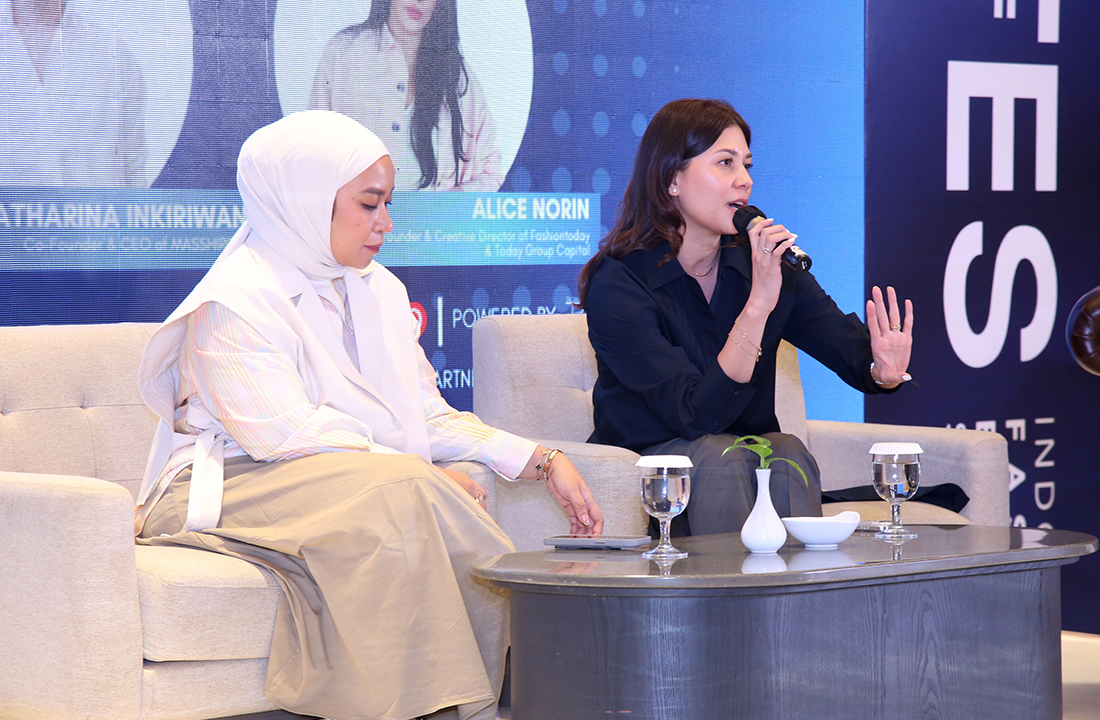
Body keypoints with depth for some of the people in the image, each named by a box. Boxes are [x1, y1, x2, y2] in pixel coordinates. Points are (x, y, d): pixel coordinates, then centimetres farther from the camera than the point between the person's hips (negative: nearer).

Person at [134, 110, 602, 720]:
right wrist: (428, 478, -20)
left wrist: (543, 460, 1)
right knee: (399, 492, -34)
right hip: (233, 485, -7)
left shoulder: (378, 291, 16)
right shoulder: (233, 303, -10)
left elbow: (429, 417, 14)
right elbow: (293, 437, -19)